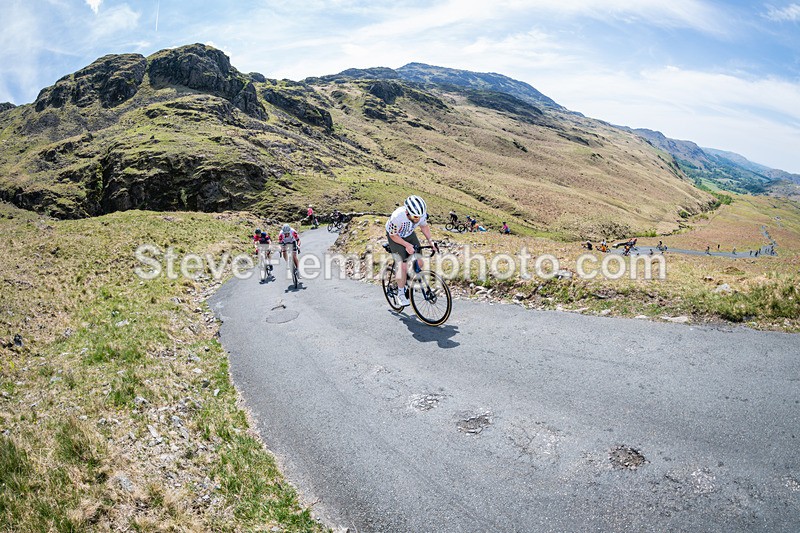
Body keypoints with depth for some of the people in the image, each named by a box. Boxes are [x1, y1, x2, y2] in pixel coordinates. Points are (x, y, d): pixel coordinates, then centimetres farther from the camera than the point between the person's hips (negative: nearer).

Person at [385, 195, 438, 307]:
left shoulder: (422, 214, -25)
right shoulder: (397, 217, -38)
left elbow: (424, 226, -2)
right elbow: (393, 235, -22)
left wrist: (431, 241, -12)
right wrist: (407, 245, -30)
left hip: (409, 235, 5)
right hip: (395, 236, -5)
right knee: (403, 266, -16)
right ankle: (400, 294, 1)